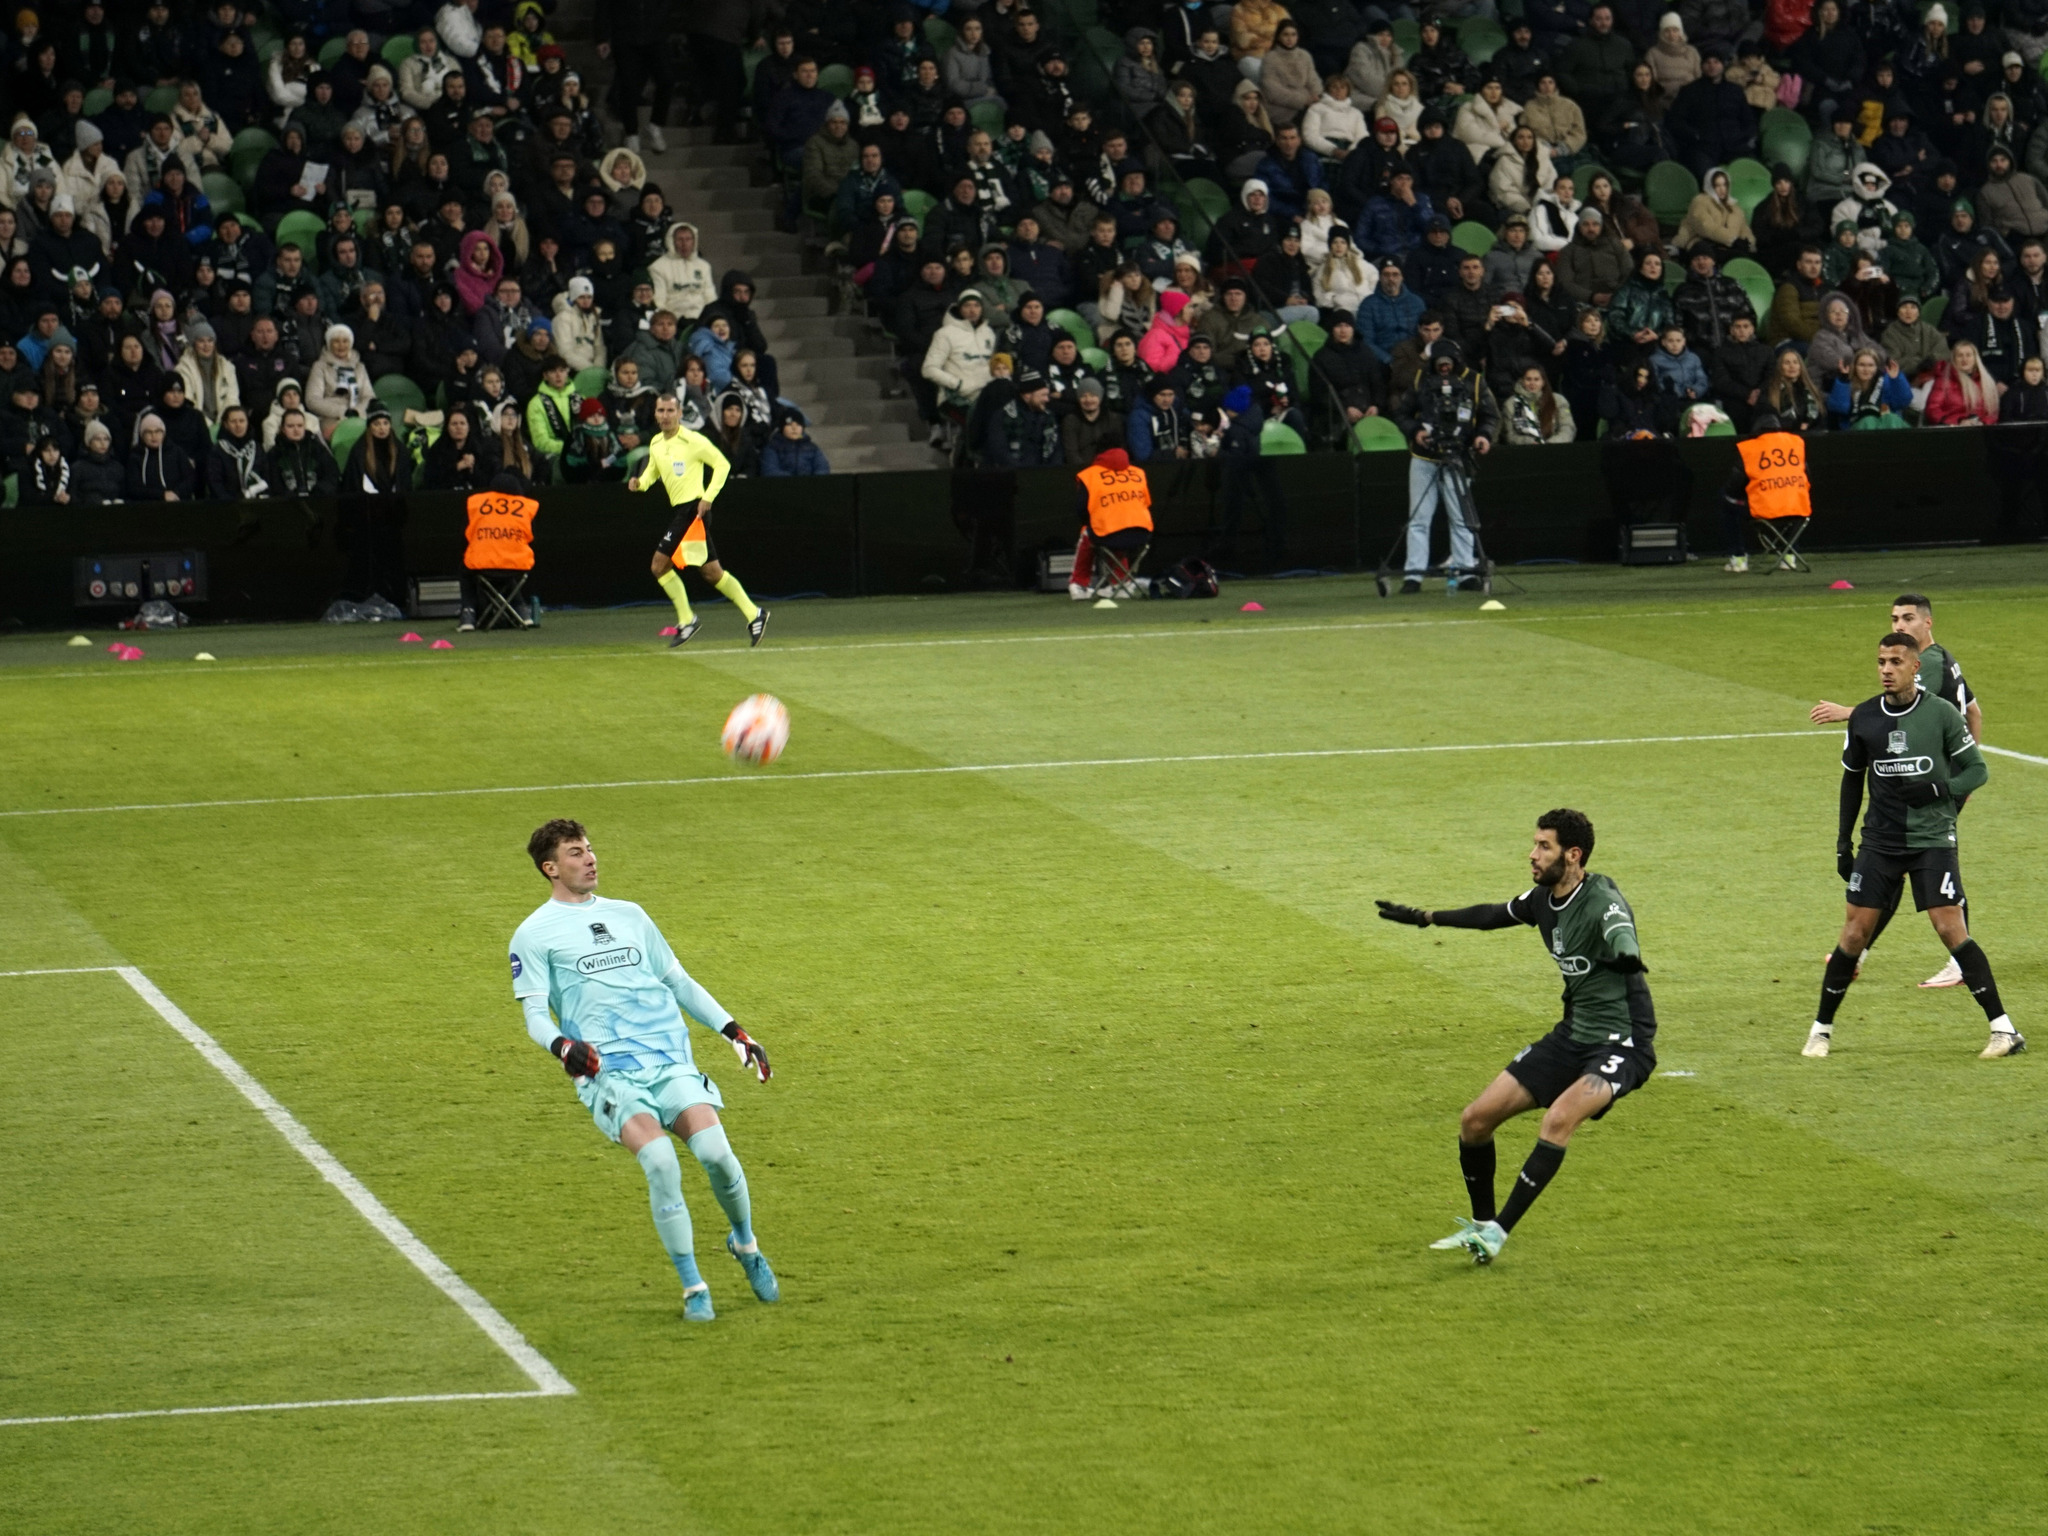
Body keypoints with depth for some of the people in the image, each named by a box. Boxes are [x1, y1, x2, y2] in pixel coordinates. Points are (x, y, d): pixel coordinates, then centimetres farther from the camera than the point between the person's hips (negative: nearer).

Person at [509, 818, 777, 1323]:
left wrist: (734, 1031, 17)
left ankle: (745, 1245, 11)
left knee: (715, 1152, -19)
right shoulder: (534, 935, 8)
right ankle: (693, 1288, -11)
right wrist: (563, 1045, -19)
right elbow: (535, 1015, 3)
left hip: (671, 1059, 4)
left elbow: (680, 983, 26)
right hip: (608, 1070, -4)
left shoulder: (629, 915, 22)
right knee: (660, 1163, -26)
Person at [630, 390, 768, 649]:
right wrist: (639, 483, 1)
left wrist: (708, 497, -15)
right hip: (681, 511, 8)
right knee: (712, 572, 10)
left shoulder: (694, 441, -10)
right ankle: (753, 614, 16)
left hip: (694, 510, -8)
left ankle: (686, 620, -3)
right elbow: (651, 472, 24)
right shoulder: (656, 444, 12)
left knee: (661, 564, -12)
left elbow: (722, 465, -7)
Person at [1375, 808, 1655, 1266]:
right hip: (1572, 1037, 9)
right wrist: (1426, 917, 34)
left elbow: (1621, 935, -41)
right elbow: (1496, 914, 25)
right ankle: (1481, 1224, 24)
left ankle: (1498, 1232, -25)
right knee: (1475, 1120, 4)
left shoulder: (1601, 902, -21)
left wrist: (1624, 957, -64)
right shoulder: (1543, 899, 5)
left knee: (1559, 1117, -33)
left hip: (1621, 1043, -9)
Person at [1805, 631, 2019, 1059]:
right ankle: (1821, 1029, 14)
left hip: (1932, 839, -3)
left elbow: (1977, 769, -1)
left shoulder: (1941, 713, -6)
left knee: (1950, 928, -12)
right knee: (1854, 933, -1)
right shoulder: (1863, 718, 4)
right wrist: (1843, 841, 15)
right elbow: (1853, 779, 16)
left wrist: (1936, 789, -18)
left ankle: (2003, 1028, -5)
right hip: (1880, 841, 3)